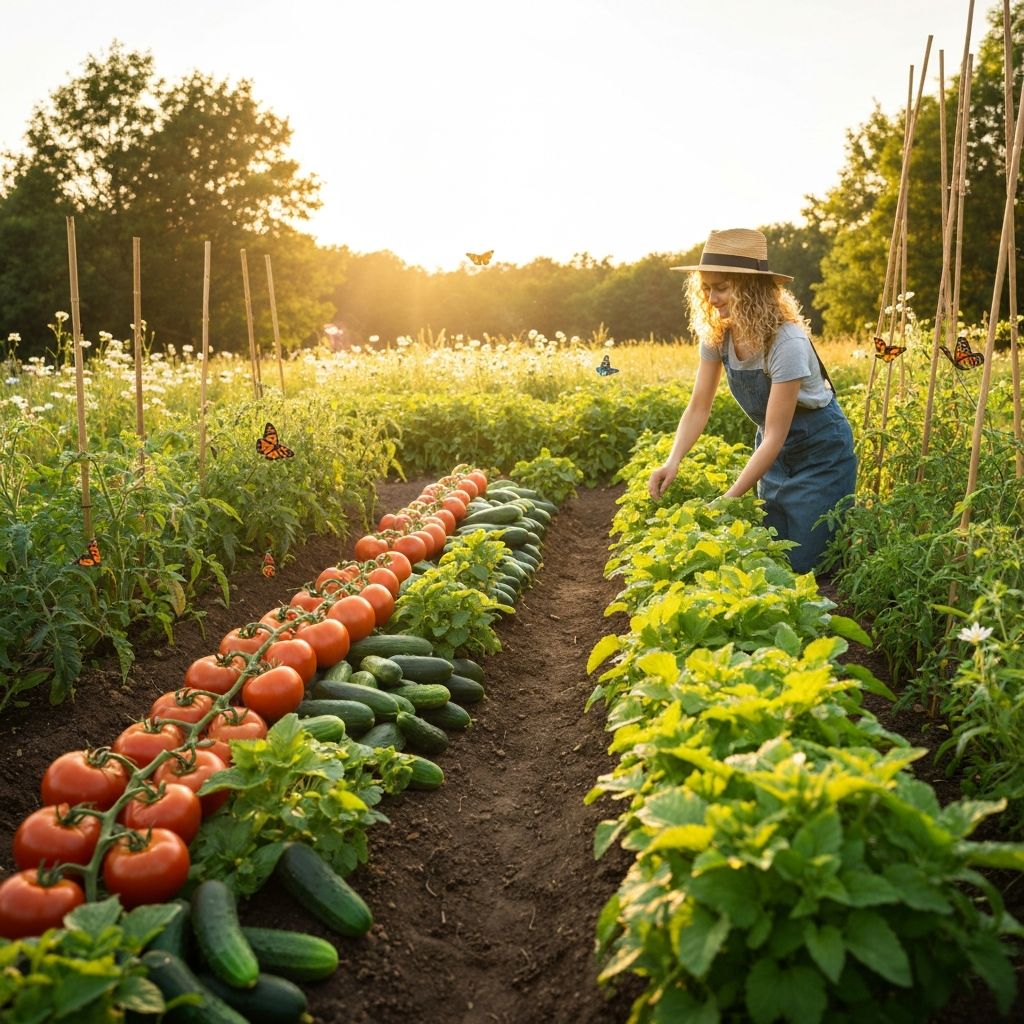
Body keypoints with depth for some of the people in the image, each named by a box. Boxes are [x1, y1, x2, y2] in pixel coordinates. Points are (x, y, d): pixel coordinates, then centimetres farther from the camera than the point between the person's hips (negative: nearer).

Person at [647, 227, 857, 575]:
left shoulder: (786, 343, -31)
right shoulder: (716, 335, -12)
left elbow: (775, 436, -30)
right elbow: (699, 407, -9)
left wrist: (727, 501, -33)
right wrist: (673, 461, -27)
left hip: (819, 451, -6)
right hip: (774, 450, 6)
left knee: (801, 564, -3)